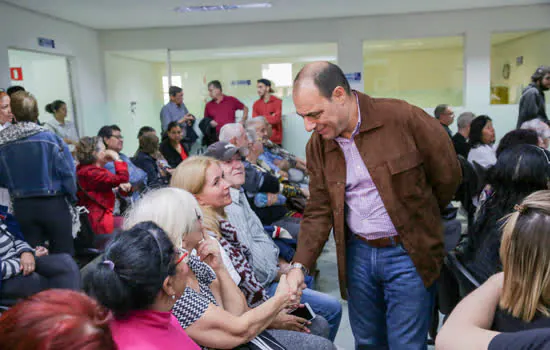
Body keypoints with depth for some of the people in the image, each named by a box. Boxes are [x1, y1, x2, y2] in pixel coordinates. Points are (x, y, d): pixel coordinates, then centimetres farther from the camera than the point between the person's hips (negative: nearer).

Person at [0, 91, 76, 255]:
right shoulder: (49, 138, -15)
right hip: (53, 204, -3)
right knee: (63, 254, 10)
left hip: (22, 208, 3)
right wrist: (71, 196, 6)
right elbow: (67, 172, -11)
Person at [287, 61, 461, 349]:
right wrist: (300, 265, -9)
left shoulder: (402, 118, -16)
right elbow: (318, 210, 2)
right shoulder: (317, 144, -1)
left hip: (408, 253, -4)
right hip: (357, 253, 4)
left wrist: (417, 221, 9)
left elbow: (447, 175, -5)